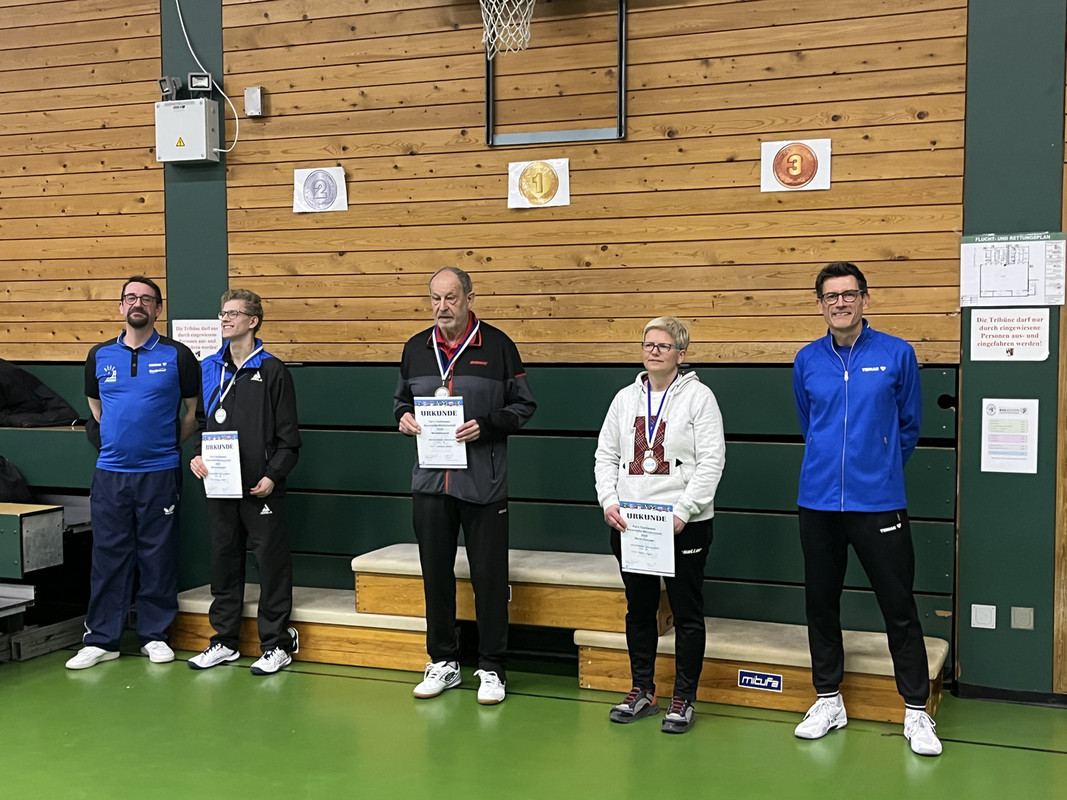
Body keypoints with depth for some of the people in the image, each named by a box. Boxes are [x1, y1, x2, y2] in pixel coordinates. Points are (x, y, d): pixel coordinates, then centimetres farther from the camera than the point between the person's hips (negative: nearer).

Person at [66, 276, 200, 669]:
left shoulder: (177, 356, -1)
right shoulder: (100, 356, 8)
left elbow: (193, 411, 7)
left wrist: (168, 445, 6)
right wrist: (120, 438, 14)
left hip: (160, 472, -2)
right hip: (110, 471, 2)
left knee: (158, 557, 4)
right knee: (108, 557, 5)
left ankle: (155, 635, 16)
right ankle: (101, 639, 13)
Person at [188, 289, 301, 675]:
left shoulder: (272, 371, -4)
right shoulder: (208, 368, 11)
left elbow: (288, 436, -5)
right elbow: (201, 422, 18)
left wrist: (273, 475, -13)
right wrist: (197, 455, 0)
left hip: (260, 487, -5)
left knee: (271, 562, 1)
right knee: (224, 561, 12)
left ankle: (277, 643, 11)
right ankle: (225, 640, 23)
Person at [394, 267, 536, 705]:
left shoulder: (497, 346, -3)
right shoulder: (416, 348, 10)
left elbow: (523, 405, -1)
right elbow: (402, 399, 21)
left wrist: (485, 426, -16)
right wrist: (404, 416, -1)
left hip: (483, 483, -4)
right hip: (430, 480, 4)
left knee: (489, 577, 2)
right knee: (436, 574, 11)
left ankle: (491, 668, 15)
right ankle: (443, 662, 25)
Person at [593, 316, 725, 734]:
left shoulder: (699, 396, -3)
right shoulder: (625, 398, 11)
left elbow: (711, 462, -10)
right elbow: (606, 455, 11)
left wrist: (682, 512, -17)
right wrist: (609, 501, -4)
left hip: (684, 524, -5)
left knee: (686, 613, 2)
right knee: (638, 610, 13)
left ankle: (684, 699, 13)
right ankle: (642, 691, 26)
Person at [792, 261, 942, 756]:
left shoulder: (897, 355, -4)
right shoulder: (807, 361, 4)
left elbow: (909, 426, 7)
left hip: (878, 502, -3)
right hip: (818, 502, 3)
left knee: (899, 607, 1)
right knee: (820, 602, 11)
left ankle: (916, 712, 13)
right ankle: (828, 700, 26)